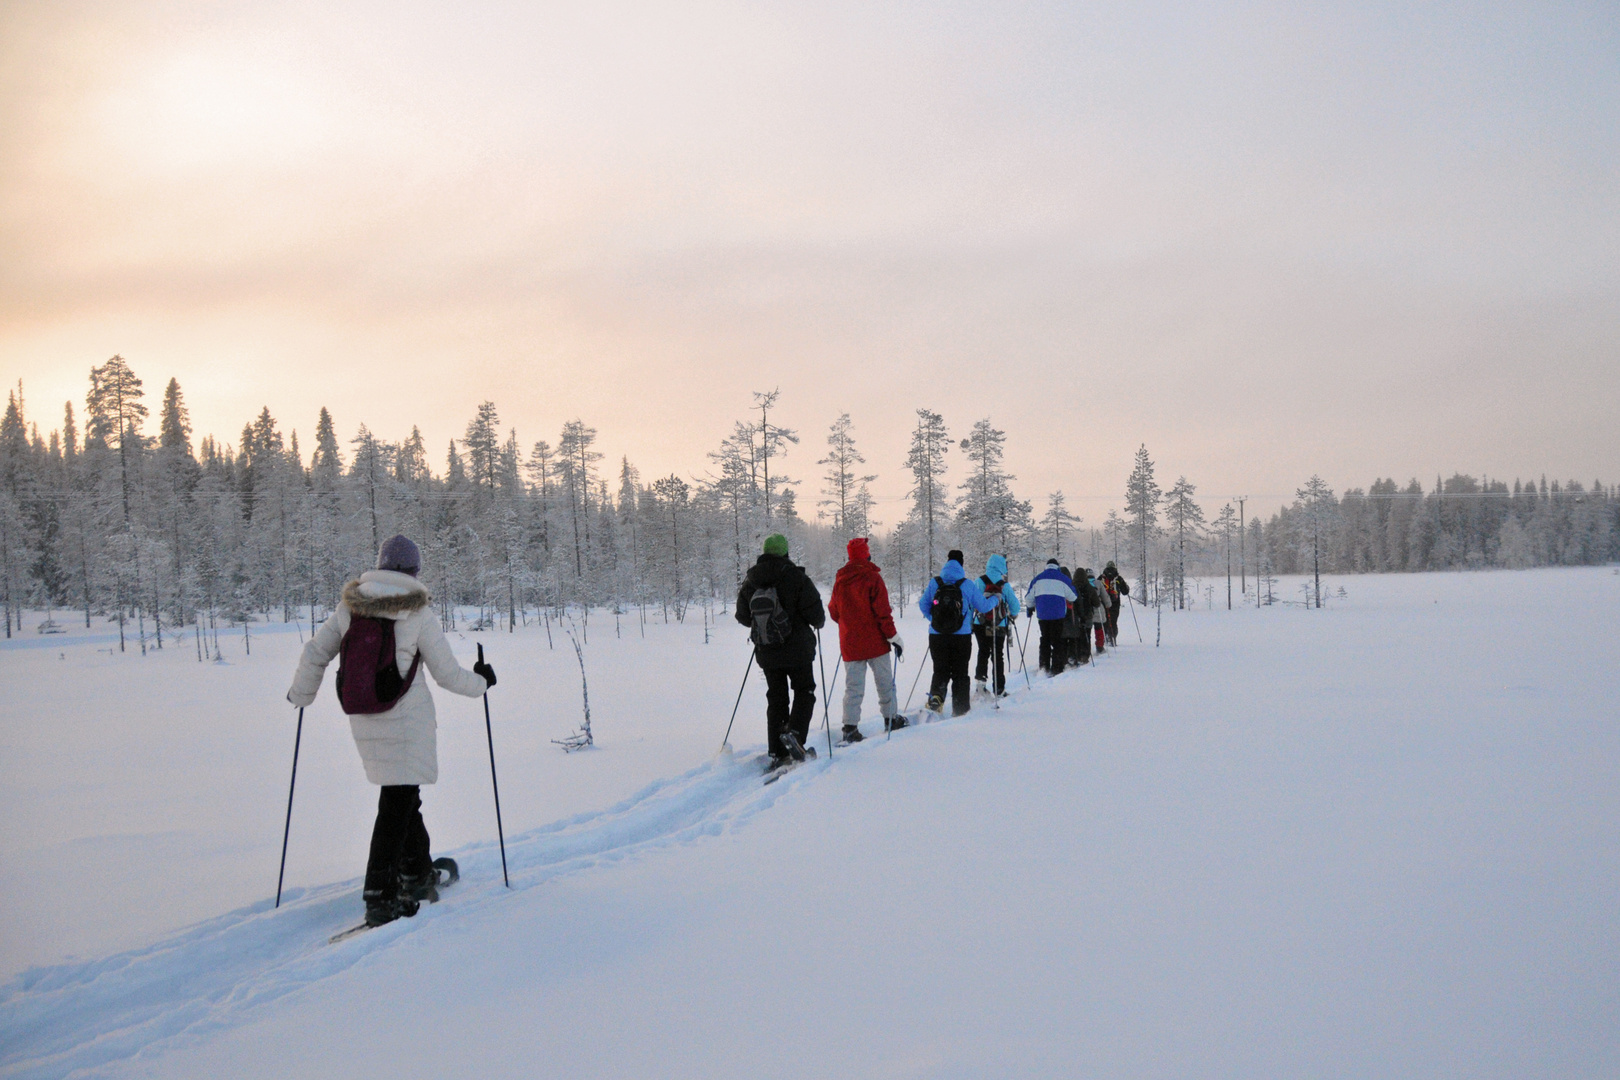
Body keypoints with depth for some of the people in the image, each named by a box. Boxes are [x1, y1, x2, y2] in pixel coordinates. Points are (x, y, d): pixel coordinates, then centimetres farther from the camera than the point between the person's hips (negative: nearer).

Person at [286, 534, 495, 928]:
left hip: (363, 723, 5)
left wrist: (301, 694, 27)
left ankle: (417, 874, 33)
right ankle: (380, 897, -4)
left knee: (402, 796, 20)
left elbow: (315, 654, 9)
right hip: (407, 722, -5)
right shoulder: (418, 612, -11)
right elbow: (447, 673, -6)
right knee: (396, 805, -1)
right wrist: (481, 681, 14)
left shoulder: (349, 606, 2)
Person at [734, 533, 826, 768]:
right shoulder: (796, 577, -13)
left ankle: (777, 753, 10)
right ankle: (795, 733, -14)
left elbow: (743, 617, 8)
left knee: (776, 698, 13)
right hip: (797, 650, -4)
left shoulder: (750, 581, 0)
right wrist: (818, 623, 10)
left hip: (766, 652, 4)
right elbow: (815, 613, -14)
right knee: (804, 692, 11)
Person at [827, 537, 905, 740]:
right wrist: (893, 636, -8)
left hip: (849, 643, 4)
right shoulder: (872, 577, -11)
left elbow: (833, 611, 12)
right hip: (875, 641, -4)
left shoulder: (840, 579, 5)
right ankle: (890, 718, 20)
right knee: (884, 681, 11)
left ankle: (850, 726, -4)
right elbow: (882, 611, -14)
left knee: (853, 686, 4)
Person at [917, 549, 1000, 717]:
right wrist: (994, 600, 24)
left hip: (937, 636, 1)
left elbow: (923, 605, 6)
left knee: (940, 671, 12)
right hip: (961, 637, -1)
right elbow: (983, 606, 2)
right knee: (960, 673, 10)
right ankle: (960, 709, 10)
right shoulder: (968, 584, -6)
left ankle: (936, 696, -15)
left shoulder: (934, 583, -1)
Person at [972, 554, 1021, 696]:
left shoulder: (979, 582, -5)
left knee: (983, 651, 20)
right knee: (998, 655, 8)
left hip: (980, 625, 1)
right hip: (1000, 626, -1)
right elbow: (1015, 606, 0)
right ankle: (999, 689, 7)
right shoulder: (1005, 585, -6)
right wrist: (1013, 615, 23)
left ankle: (980, 677, 4)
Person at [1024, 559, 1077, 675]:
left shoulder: (1038, 578, 9)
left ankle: (1044, 668, 9)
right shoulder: (1063, 578, 2)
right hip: (1058, 614, -2)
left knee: (1045, 640, 13)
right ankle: (1056, 669, -4)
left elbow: (1028, 599, 8)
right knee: (1057, 641, 3)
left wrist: (1032, 606, 29)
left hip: (1042, 614, 2)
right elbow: (1073, 597, 7)